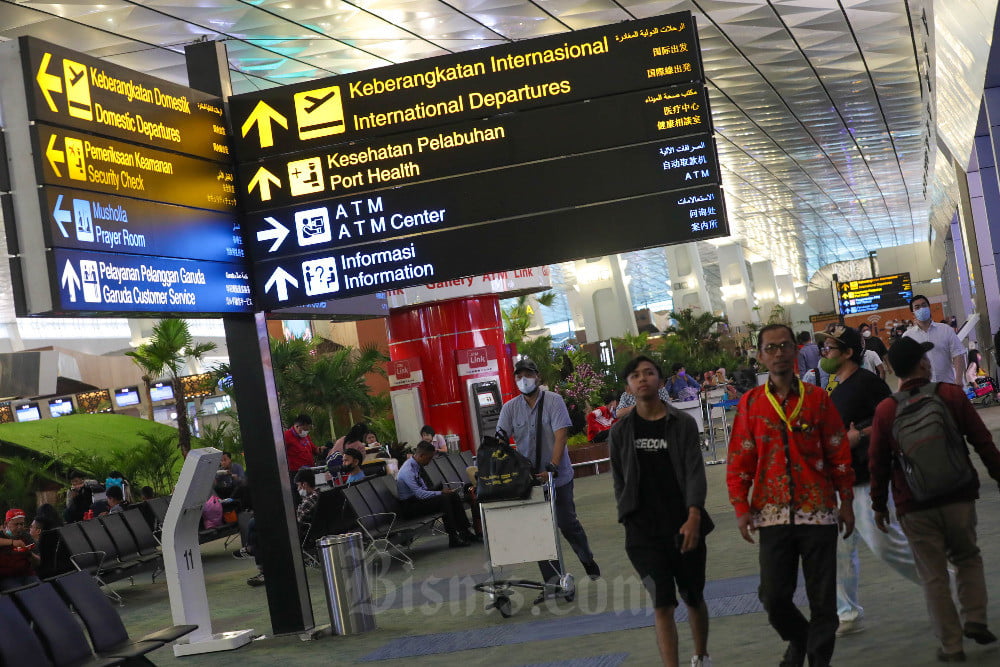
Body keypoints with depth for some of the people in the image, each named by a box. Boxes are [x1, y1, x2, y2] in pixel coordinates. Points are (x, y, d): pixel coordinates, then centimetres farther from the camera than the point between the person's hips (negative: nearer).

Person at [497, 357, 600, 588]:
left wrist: (552, 468, -24)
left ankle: (588, 560, 32)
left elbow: (560, 435, -14)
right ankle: (552, 580, 9)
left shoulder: (553, 400, -6)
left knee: (567, 523, 5)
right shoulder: (510, 407, 3)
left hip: (557, 476, -3)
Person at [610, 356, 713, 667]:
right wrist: (629, 522, 3)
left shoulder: (683, 423, -1)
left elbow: (695, 472, -8)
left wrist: (693, 516, -21)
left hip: (684, 527, 0)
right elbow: (619, 482, 9)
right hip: (644, 533, 0)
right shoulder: (621, 431, 4)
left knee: (693, 598, 15)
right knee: (662, 605, -9)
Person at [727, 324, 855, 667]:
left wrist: (846, 502, 5)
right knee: (773, 596, 1)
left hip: (818, 510, 0)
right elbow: (738, 460, 4)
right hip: (773, 513, 0)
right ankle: (798, 639, 30)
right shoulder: (751, 403, 4)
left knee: (822, 596, 3)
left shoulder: (817, 398, 3)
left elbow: (839, 452, 6)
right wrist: (741, 507, -2)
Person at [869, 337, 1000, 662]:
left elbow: (878, 463, 1)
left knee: (934, 575, 7)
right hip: (958, 497, 0)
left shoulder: (886, 410, -3)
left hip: (914, 507, 0)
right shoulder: (952, 395, -4)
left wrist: (879, 505, 11)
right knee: (967, 558, 22)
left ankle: (951, 645, 9)